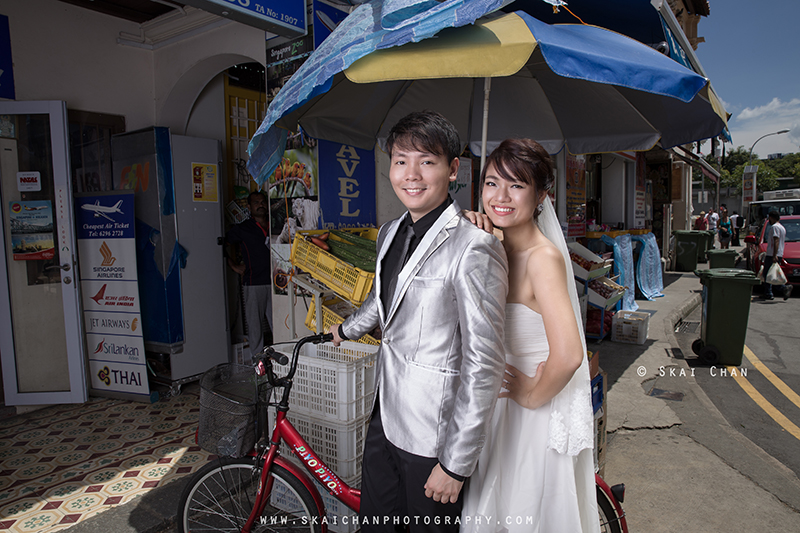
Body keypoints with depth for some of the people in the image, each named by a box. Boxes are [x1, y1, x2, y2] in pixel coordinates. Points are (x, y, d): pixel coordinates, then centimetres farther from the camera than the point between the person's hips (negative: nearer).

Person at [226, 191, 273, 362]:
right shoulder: (242, 229, 1)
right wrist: (235, 266, 3)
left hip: (274, 281, 3)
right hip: (253, 283, -3)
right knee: (254, 321, 2)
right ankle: (257, 356, 13)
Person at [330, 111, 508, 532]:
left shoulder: (474, 248, -22)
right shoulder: (390, 232, 4)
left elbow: (483, 366, -21)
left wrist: (456, 464, -17)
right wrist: (346, 329, 41)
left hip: (433, 431, -7)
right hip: (385, 417, 7)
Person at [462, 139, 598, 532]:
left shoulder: (544, 257, -27)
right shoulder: (499, 249, -3)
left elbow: (568, 356, -36)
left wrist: (533, 396, -18)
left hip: (540, 413, -7)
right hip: (505, 402, 7)